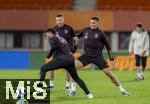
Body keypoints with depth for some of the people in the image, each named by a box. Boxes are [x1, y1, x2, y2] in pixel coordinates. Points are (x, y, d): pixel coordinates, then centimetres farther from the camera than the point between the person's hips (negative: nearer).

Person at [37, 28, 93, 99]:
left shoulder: (52, 38, 8)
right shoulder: (62, 39, 31)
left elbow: (54, 46, -13)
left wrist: (49, 55, 1)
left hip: (62, 59, -7)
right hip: (71, 59, 7)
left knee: (43, 68, 0)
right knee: (76, 78, 19)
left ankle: (39, 87, -12)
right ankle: (88, 94, 12)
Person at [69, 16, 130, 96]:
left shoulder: (100, 33, -4)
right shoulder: (85, 30, 5)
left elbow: (107, 46, 3)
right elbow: (79, 35, 26)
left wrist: (111, 59, 0)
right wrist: (76, 37, 1)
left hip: (97, 56, -3)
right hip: (87, 55, 3)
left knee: (108, 72, -9)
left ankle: (121, 89, 7)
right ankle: (73, 89, -9)